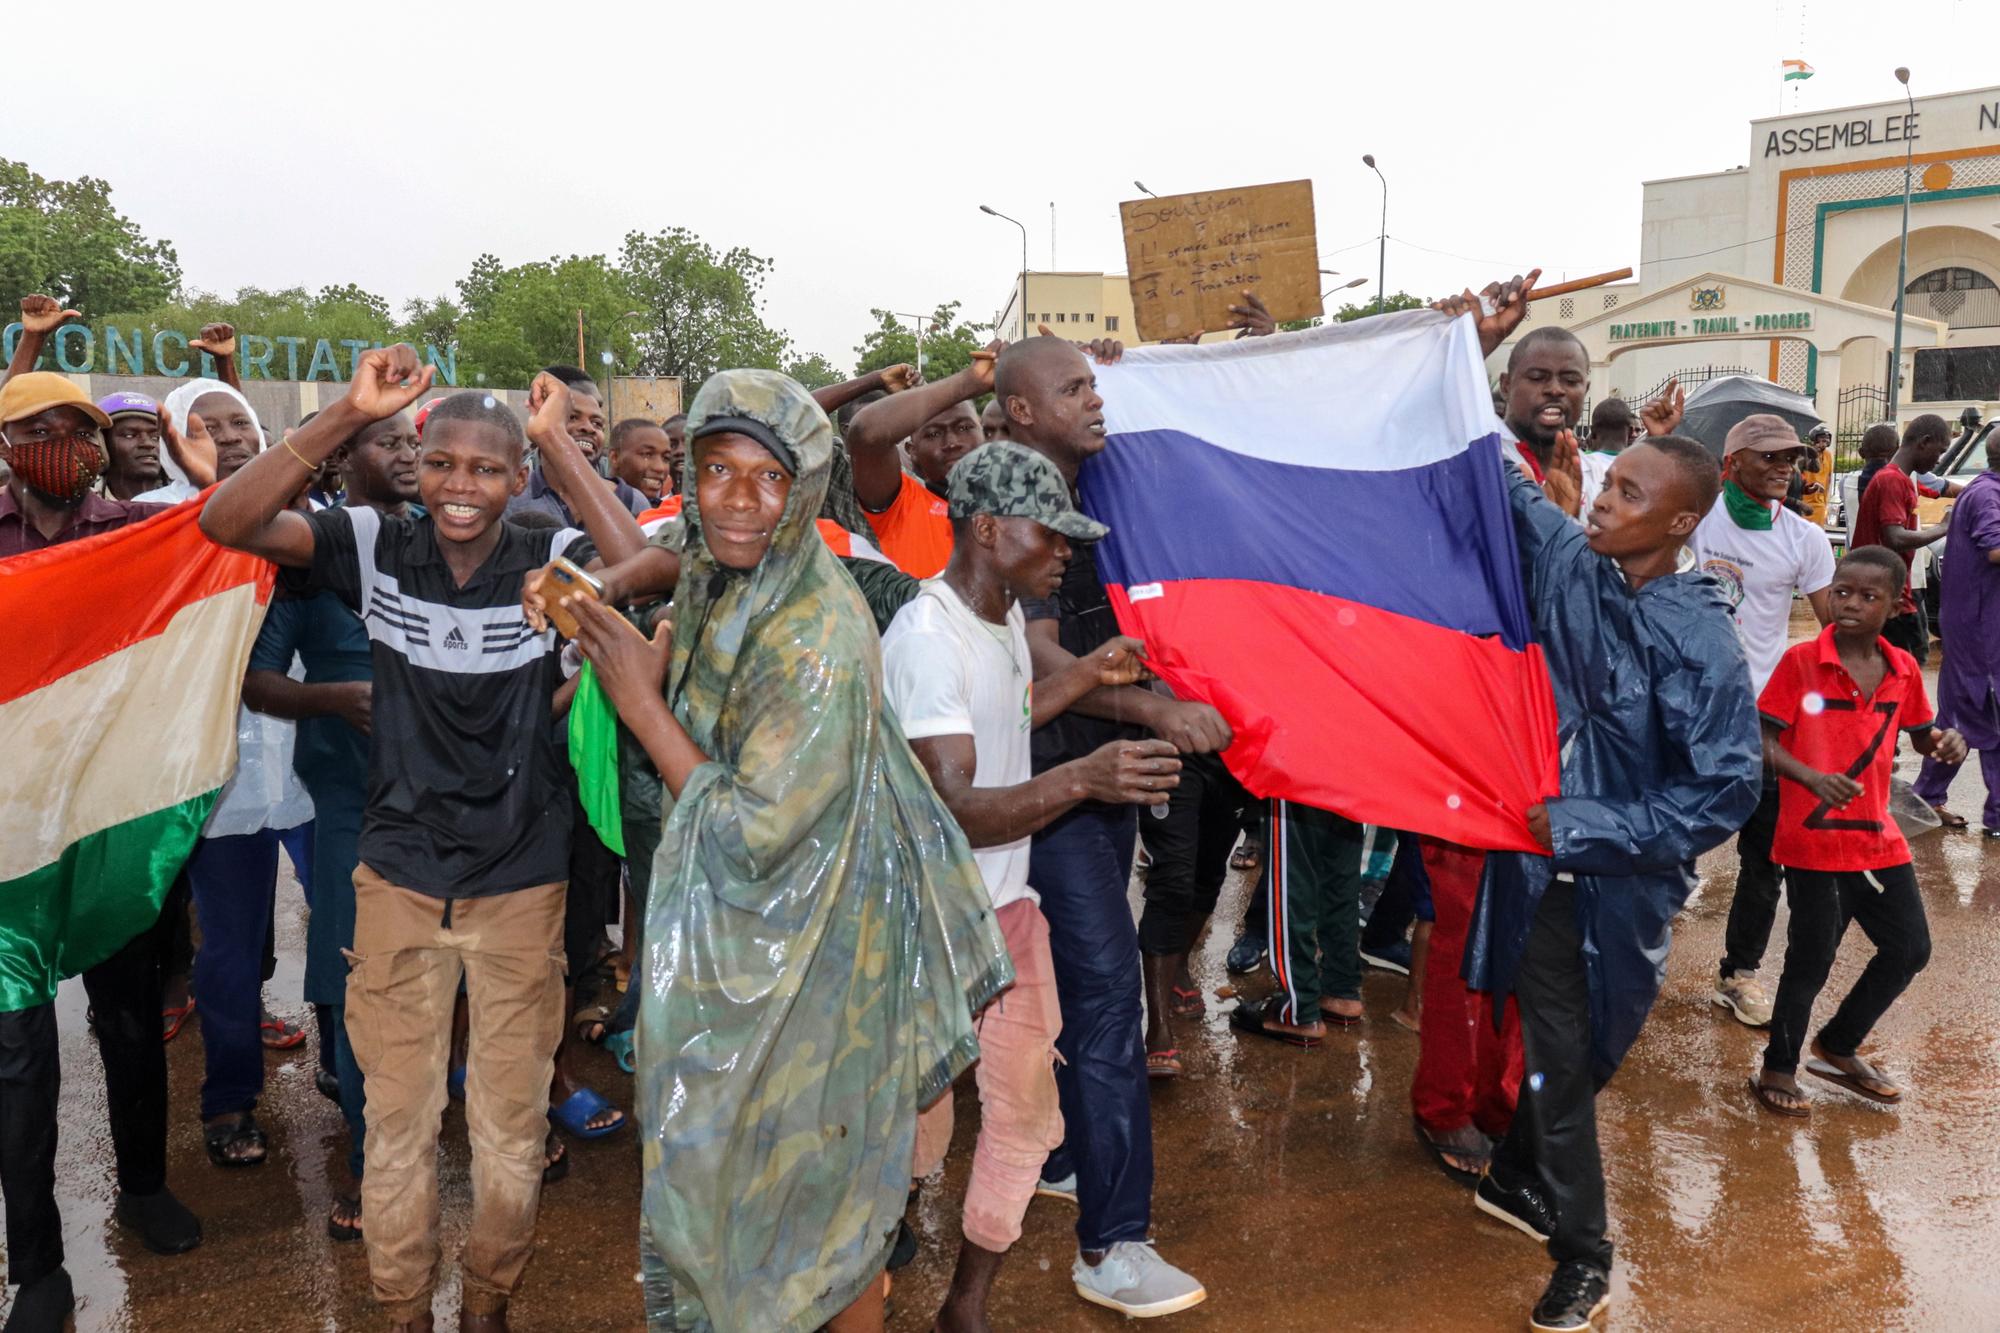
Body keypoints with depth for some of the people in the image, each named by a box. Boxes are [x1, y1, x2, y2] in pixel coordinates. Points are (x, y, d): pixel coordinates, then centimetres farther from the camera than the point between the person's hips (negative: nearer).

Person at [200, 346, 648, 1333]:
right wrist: (349, 416, -23)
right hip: (400, 879, 1)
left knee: (511, 1124, 14)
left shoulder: (549, 563, -9)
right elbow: (226, 522, -16)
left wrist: (560, 445, -25)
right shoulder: (375, 547, -6)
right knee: (398, 1120, 14)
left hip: (522, 883, -1)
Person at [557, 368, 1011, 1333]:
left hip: (810, 958, -8)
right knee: (715, 1172, 23)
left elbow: (750, 834, -26)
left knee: (821, 1192, 12)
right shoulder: (712, 585, -2)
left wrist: (642, 701, -21)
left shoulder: (816, 637, -27)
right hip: (728, 945, 8)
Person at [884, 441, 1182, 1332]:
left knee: (1028, 1108, 11)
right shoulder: (927, 640, -24)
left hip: (1010, 902, 8)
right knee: (919, 1113, 10)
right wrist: (1083, 777, -42)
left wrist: (1089, 675, 8)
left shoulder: (1006, 613, 3)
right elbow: (954, 810, -30)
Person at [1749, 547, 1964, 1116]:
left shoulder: (1903, 668, 4)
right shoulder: (1801, 661, -11)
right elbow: (1764, 741, -11)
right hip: (1814, 839, -6)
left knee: (1909, 949, 13)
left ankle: (1838, 1048, 34)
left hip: (1878, 837, 6)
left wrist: (1946, 742, -6)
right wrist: (1810, 777, -28)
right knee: (1812, 957, 1)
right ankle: (1778, 1069, 21)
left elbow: (1922, 735, 17)